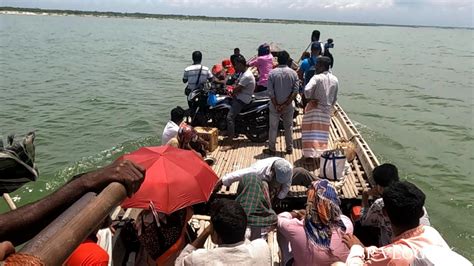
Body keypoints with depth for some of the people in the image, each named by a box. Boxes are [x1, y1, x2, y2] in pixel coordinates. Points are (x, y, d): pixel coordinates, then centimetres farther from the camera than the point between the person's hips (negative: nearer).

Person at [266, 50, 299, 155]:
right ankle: (289, 148, 22)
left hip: (275, 105, -1)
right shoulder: (293, 73, -5)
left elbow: (270, 92, -13)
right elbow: (295, 91, -10)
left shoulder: (272, 73, -9)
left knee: (273, 127, 10)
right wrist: (286, 104, -11)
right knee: (288, 127, 15)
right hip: (288, 106, 1)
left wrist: (276, 105, -9)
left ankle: (272, 149, 17)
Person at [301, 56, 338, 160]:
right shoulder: (335, 80, 2)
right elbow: (335, 97, 9)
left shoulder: (317, 78, -17)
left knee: (311, 131, 7)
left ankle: (310, 153, 10)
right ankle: (321, 152, 22)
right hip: (327, 109, 5)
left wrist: (308, 98, -14)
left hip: (315, 107, -5)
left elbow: (307, 89, -33)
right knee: (323, 132, 16)